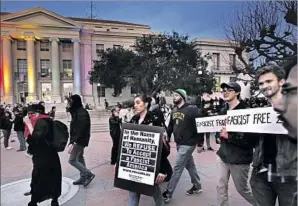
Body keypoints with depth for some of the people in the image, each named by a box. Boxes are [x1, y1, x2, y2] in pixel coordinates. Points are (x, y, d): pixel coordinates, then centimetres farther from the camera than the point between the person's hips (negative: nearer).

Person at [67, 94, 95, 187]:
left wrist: (73, 142, -26)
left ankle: (89, 174, 2)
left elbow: (80, 129, -25)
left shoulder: (81, 113, -20)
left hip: (80, 140, -10)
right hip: (79, 140, 10)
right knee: (79, 158, 16)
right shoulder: (77, 111, 10)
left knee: (72, 160, -5)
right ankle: (83, 178, 27)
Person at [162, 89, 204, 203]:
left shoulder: (192, 109, -14)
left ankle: (168, 193, 7)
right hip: (179, 143, 7)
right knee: (190, 166, 20)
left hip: (188, 144, -7)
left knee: (177, 168, -3)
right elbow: (170, 126, 13)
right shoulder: (174, 111, 7)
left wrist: (200, 143, -13)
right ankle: (197, 186, 39)